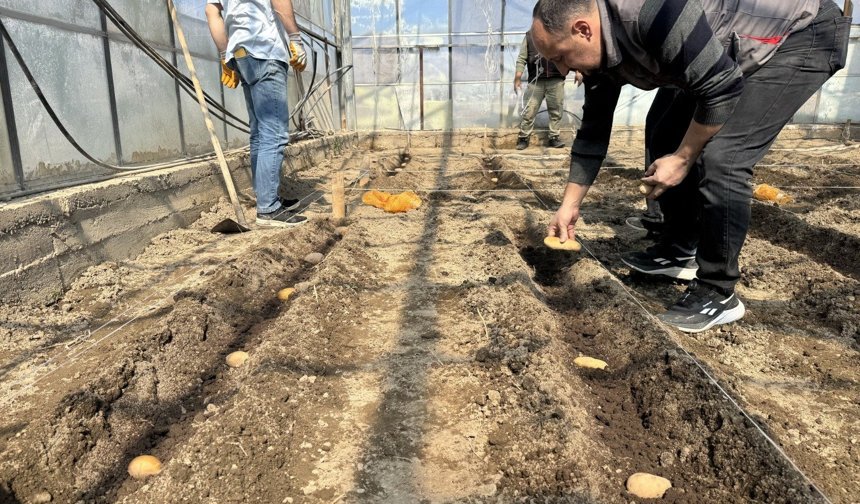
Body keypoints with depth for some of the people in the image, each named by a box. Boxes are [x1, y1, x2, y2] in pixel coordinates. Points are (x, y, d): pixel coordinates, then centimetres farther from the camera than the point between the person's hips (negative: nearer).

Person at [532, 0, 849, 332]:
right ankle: (679, 252, 19)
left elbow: (722, 87, -30)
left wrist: (682, 158, -20)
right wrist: (570, 205, 3)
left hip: (800, 36, -9)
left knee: (720, 155, -22)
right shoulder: (598, 54, -6)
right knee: (665, 133, 7)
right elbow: (593, 131, 2)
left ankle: (718, 294, -9)